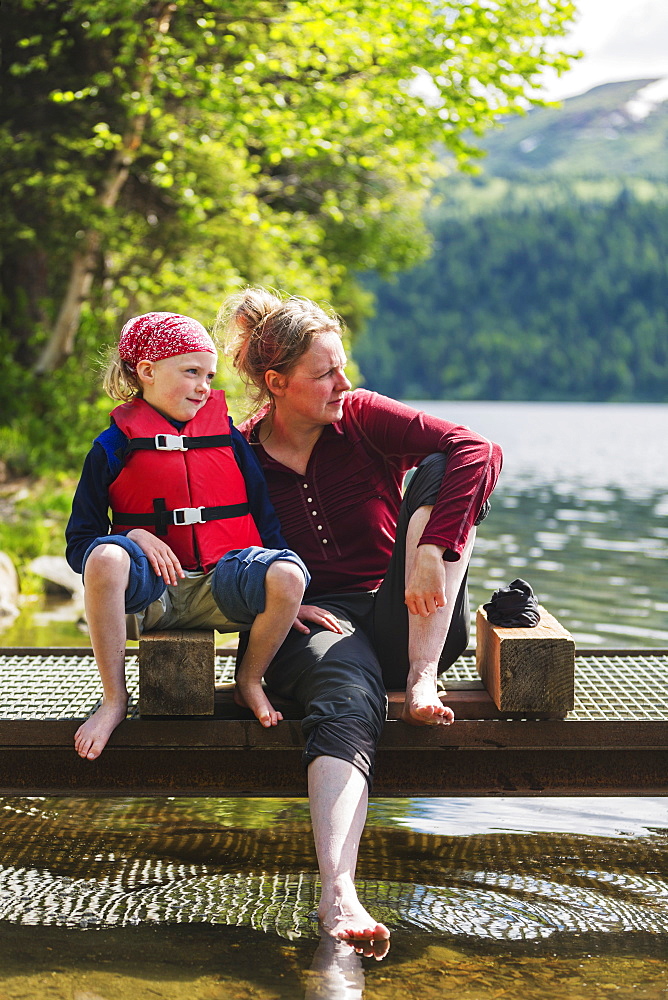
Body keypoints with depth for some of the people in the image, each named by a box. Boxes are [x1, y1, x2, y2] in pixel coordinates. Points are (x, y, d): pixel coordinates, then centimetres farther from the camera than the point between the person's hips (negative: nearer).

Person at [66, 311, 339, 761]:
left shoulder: (227, 436, 12)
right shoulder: (114, 447, 5)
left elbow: (265, 516, 14)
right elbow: (79, 543, 5)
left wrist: (288, 597, 6)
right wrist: (136, 536, -15)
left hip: (220, 586, 2)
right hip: (151, 591, -1)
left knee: (287, 574, -30)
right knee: (105, 558, -36)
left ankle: (250, 681, -2)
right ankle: (114, 698, -17)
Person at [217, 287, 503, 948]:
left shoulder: (363, 418, 2)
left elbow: (478, 450, -13)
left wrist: (430, 551, -27)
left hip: (405, 621, 2)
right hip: (316, 624, -2)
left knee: (439, 471, -19)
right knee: (347, 704, -39)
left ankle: (420, 680, -26)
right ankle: (337, 895, -57)